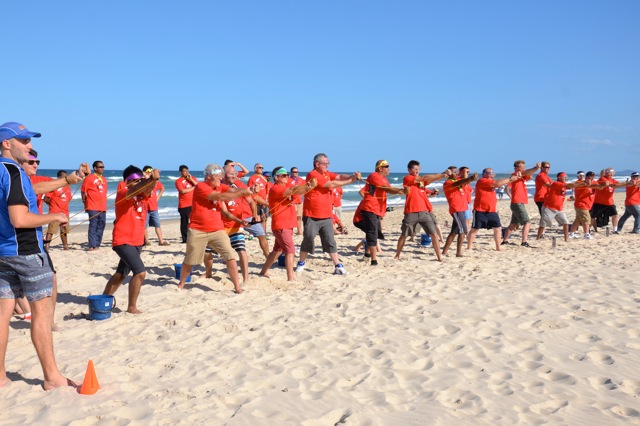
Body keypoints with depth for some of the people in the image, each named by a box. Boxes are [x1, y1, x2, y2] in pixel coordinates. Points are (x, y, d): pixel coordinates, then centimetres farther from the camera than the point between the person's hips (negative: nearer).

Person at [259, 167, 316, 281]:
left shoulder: (287, 185, 13)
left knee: (278, 250, 19)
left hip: (288, 225, 9)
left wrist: (308, 186, -25)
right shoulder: (275, 189, -13)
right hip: (281, 226, -9)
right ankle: (291, 278, -15)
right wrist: (308, 186, -35)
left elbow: (297, 189, -5)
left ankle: (264, 271, 31)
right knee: (290, 250, -14)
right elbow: (292, 191, -28)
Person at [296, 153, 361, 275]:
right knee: (308, 240, 4)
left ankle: (338, 266, 6)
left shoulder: (326, 173, 11)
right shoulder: (313, 175, -15)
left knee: (330, 241, 6)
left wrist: (353, 176, -21)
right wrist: (350, 181, -17)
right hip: (312, 216, -7)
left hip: (326, 216, 7)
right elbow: (331, 184, -20)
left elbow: (339, 177, -2)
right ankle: (301, 263, 21)